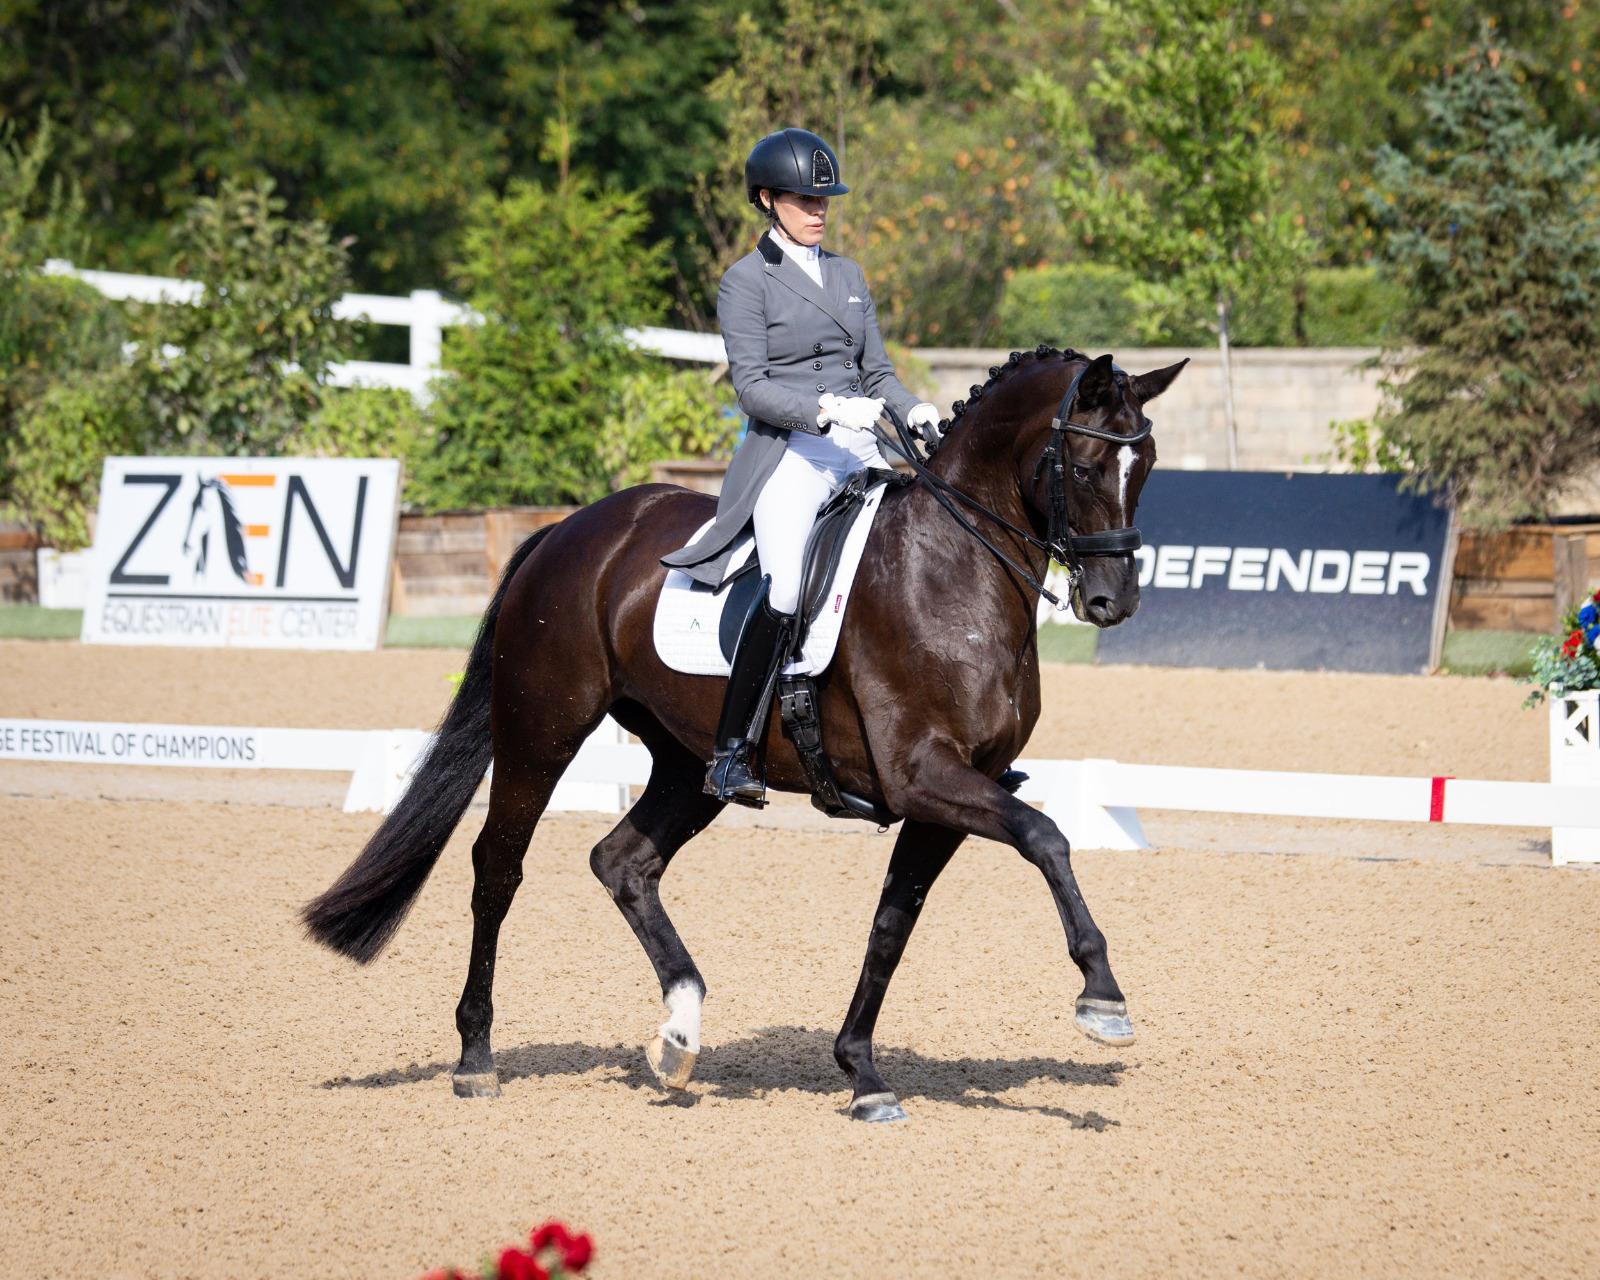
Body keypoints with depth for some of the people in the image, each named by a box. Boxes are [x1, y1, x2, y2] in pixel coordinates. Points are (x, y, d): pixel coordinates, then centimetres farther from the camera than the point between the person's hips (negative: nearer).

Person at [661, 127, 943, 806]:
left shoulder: (848, 275, 19)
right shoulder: (745, 281, 1)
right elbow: (752, 386, -9)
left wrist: (914, 412, -2)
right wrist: (824, 409, -24)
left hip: (858, 452, 6)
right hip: (786, 453, -6)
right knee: (785, 595, -26)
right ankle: (730, 755, -22)